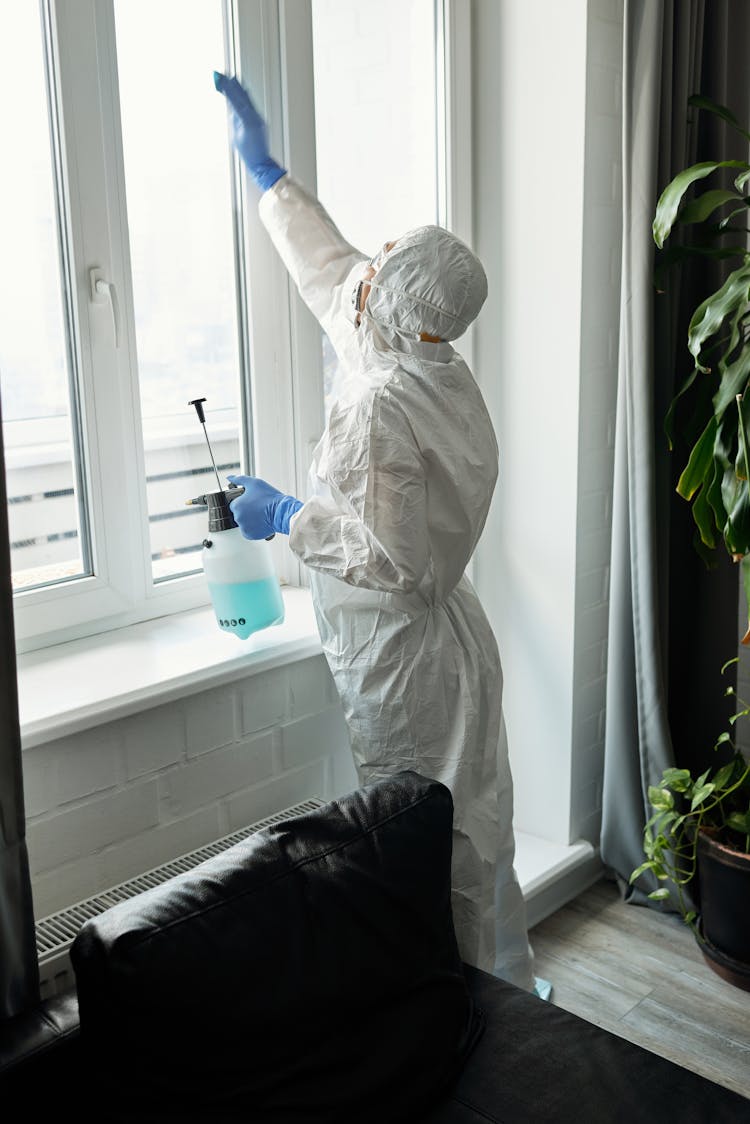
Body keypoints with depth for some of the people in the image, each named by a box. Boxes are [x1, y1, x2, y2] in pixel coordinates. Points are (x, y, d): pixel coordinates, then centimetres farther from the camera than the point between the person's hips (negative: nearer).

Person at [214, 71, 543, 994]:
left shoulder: (380, 407, -25)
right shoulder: (437, 366, 3)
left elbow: (391, 554, -26)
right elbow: (329, 271, 17)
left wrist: (285, 518, -13)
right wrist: (264, 168, 26)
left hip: (401, 657, -9)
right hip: (444, 642, 9)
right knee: (466, 825, 21)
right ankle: (504, 987, 38)